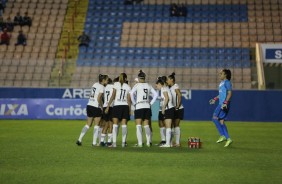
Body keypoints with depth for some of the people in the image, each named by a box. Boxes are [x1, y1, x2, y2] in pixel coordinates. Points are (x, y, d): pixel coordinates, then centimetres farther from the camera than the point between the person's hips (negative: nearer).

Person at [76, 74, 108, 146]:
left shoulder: (95, 84, 12)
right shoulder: (101, 87, -11)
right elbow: (99, 98, -18)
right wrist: (102, 107, -6)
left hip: (89, 105, 7)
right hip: (96, 107, -7)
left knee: (88, 124, 12)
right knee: (96, 125, 4)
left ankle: (80, 139, 4)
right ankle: (94, 142, 3)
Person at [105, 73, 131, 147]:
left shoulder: (116, 84, 2)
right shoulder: (128, 87, 9)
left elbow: (113, 96, -4)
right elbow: (129, 100, 6)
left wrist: (108, 106, -2)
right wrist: (129, 110, 12)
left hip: (117, 105, -2)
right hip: (125, 106, 2)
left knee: (115, 124, -3)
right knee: (124, 124, 3)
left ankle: (114, 142, -11)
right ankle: (123, 142, 0)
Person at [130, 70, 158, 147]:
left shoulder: (137, 85, -4)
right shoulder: (148, 85, 9)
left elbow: (131, 93, -18)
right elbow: (155, 94, 9)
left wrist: (134, 103, -8)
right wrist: (151, 103, 10)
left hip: (139, 106, -4)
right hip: (147, 107, 4)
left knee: (138, 125, -3)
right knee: (147, 125, 11)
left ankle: (140, 143, -10)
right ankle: (148, 142, 9)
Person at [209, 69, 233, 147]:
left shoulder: (227, 82, -9)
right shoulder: (221, 83, 19)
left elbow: (229, 93, -16)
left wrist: (225, 102, -25)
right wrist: (215, 99, 25)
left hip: (224, 104, -10)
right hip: (221, 104, 10)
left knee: (215, 118, -13)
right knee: (221, 121, 7)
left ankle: (223, 135, -9)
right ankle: (228, 139, 8)